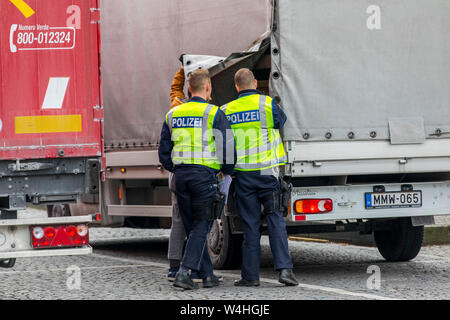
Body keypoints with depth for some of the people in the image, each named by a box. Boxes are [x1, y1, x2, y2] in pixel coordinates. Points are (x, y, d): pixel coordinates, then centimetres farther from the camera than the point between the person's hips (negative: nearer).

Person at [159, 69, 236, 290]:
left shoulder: (172, 115, 11)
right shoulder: (214, 114, -4)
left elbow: (164, 154, 13)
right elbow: (227, 148, -8)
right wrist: (228, 172, 9)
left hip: (181, 174, 5)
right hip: (205, 175, -5)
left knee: (192, 227, 12)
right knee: (201, 226, 0)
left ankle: (207, 275, 14)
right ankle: (184, 272, -13)